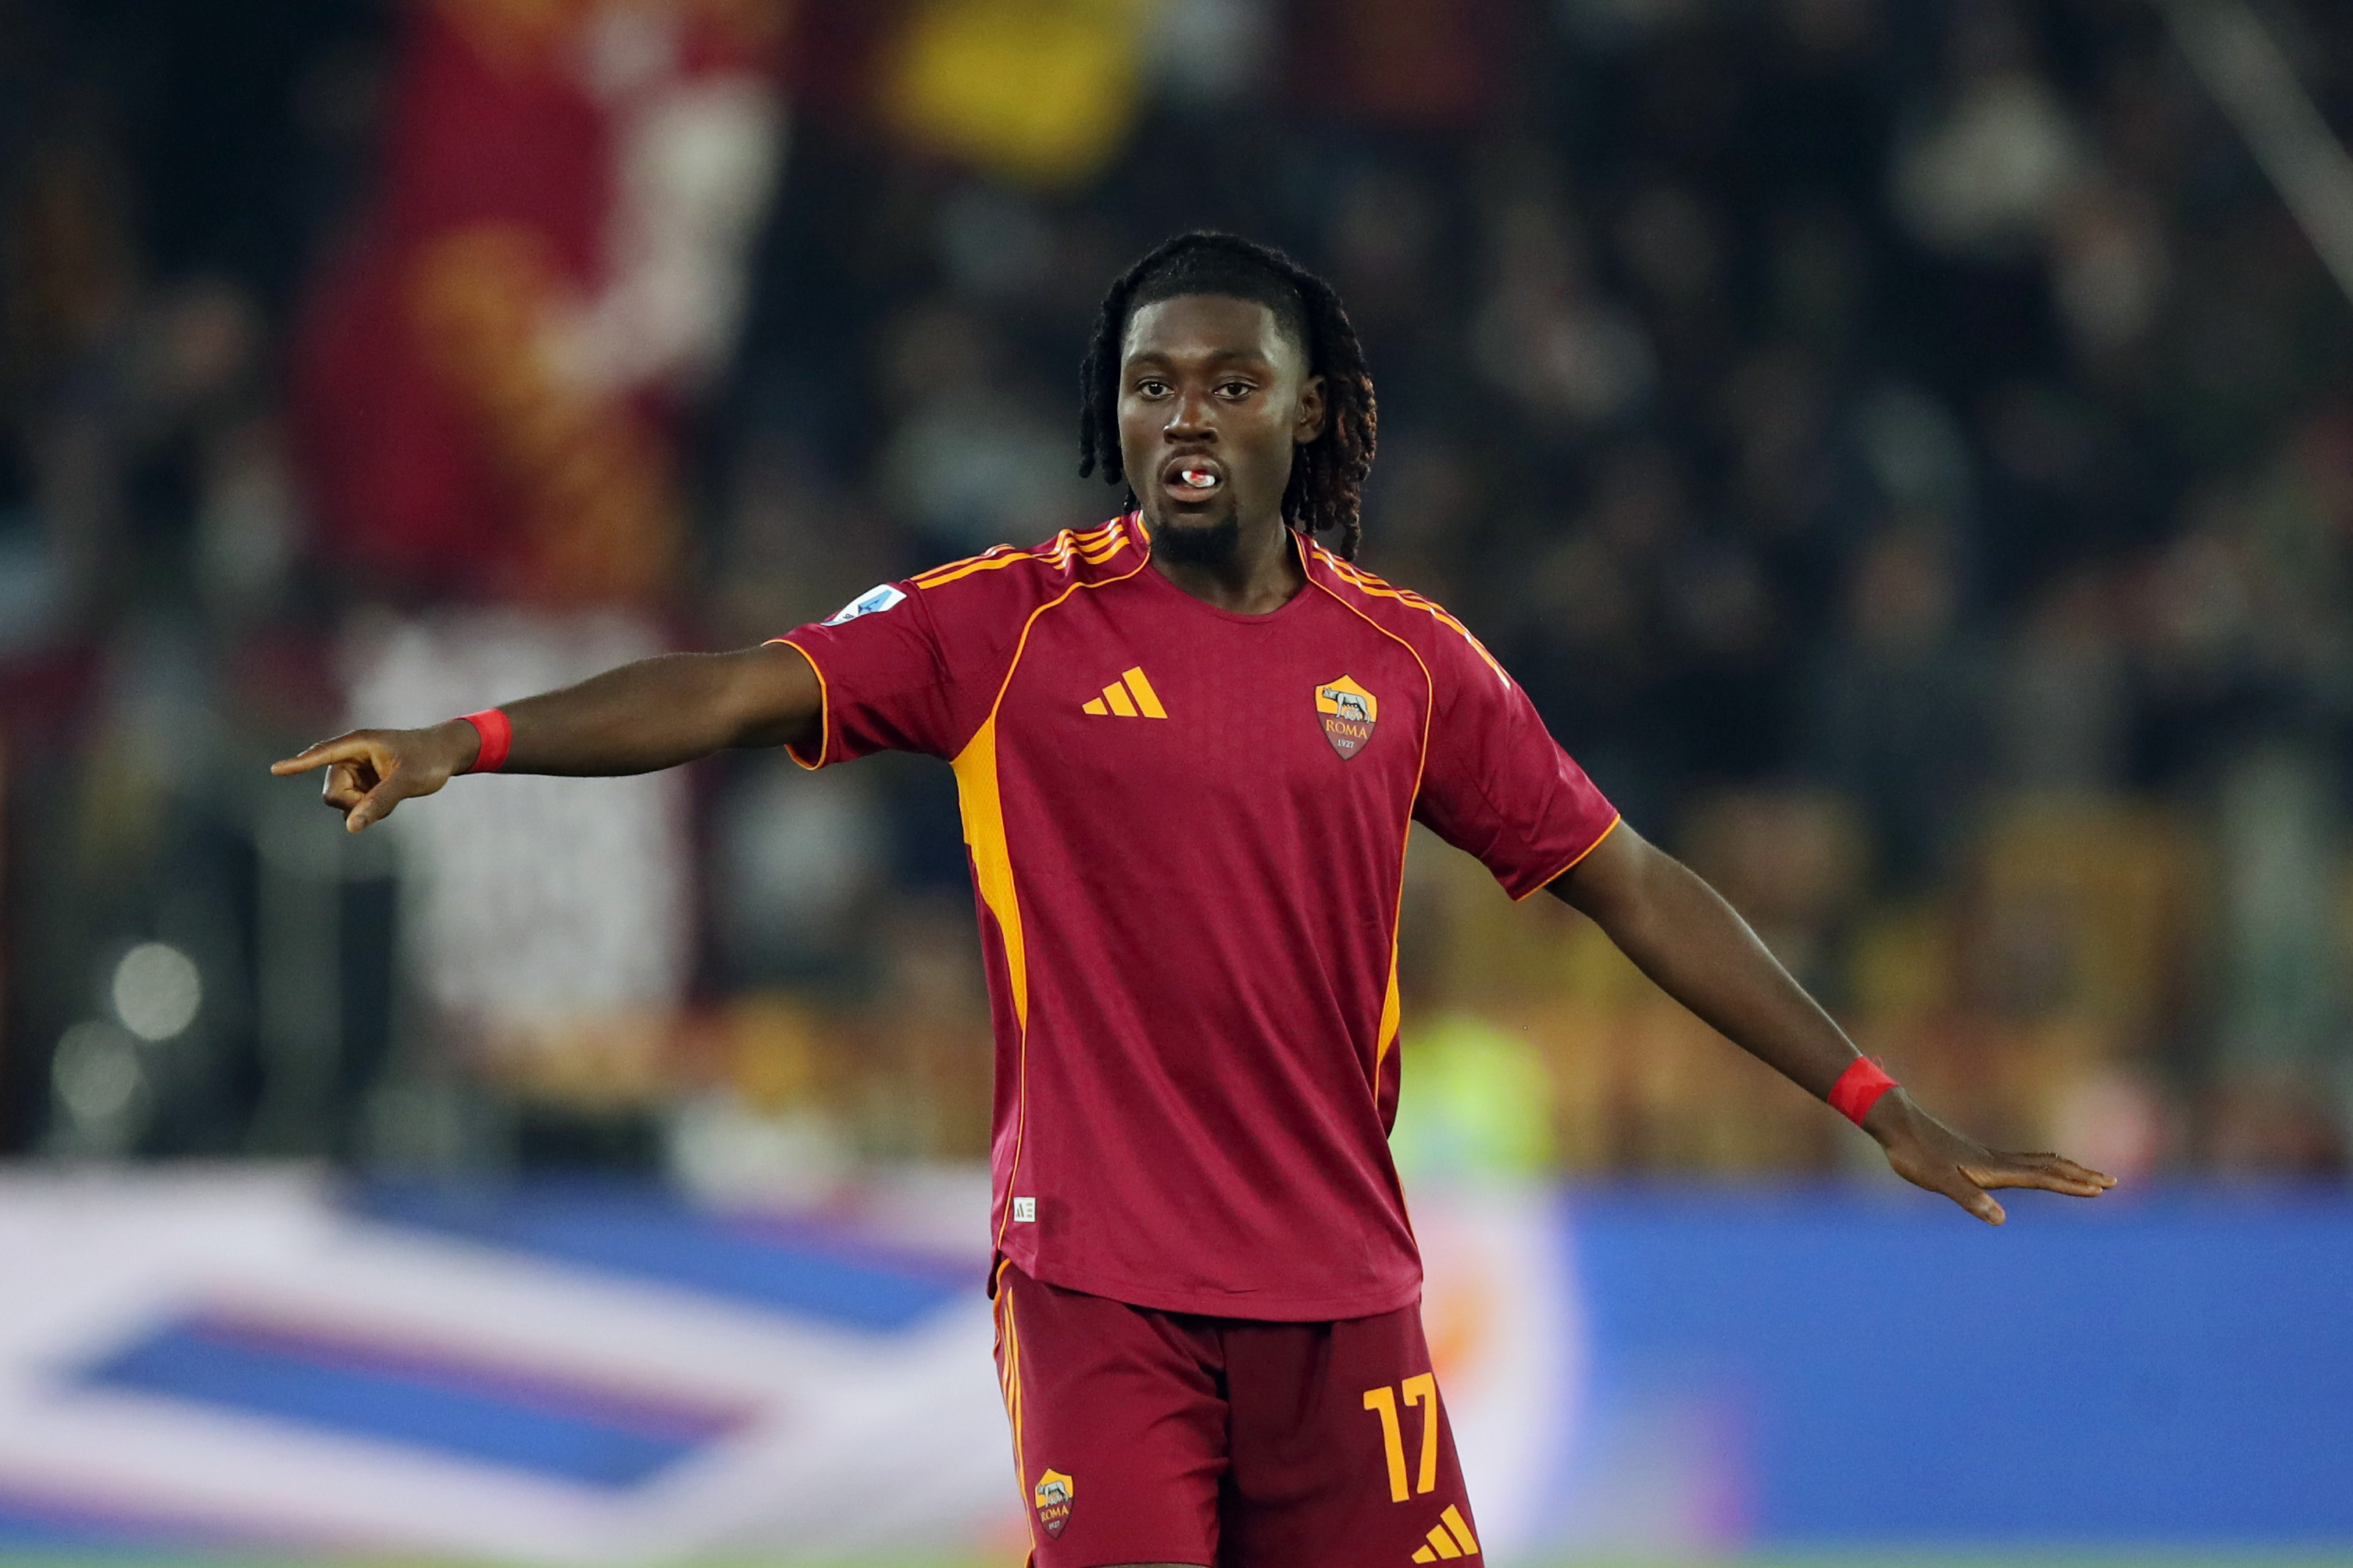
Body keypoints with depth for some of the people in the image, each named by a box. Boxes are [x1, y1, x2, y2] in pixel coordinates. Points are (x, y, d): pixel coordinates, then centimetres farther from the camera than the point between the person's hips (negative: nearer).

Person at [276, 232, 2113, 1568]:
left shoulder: (1407, 661, 7)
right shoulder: (1016, 626, 0)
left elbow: (1631, 886, 12)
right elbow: (744, 690, -9)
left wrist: (1882, 1106, 11)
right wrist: (465, 741, -24)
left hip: (1341, 1298, 2)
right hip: (1101, 1291, -2)